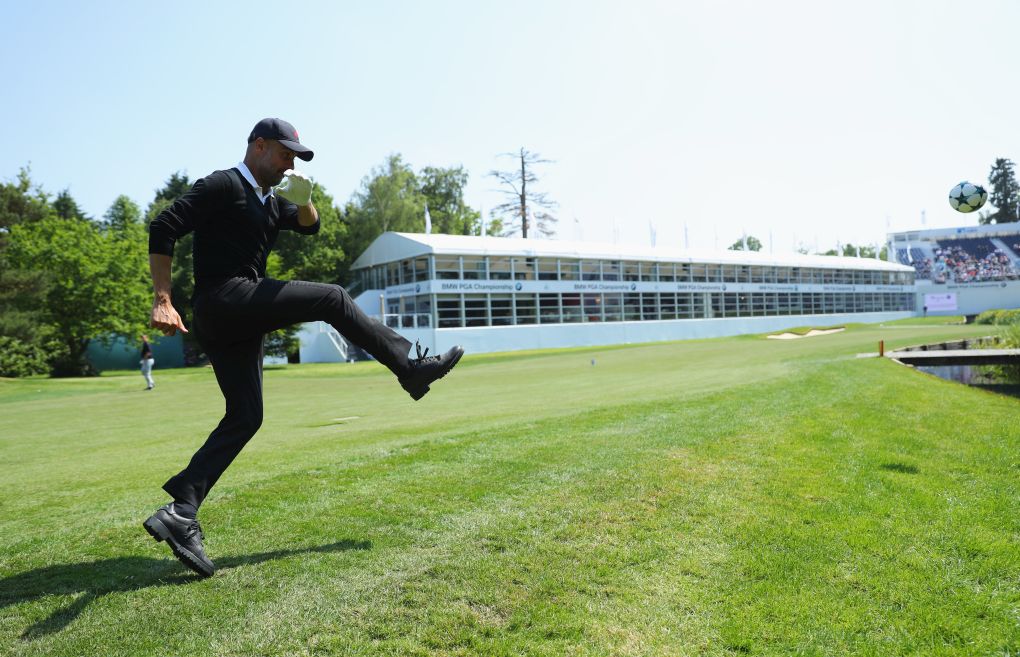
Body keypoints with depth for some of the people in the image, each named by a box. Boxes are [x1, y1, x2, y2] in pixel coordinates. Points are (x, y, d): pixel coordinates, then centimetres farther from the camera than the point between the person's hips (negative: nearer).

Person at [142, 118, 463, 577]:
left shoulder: (271, 200, 22)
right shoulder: (223, 185, -4)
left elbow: (309, 226, 26)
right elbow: (163, 229, -12)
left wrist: (304, 202, 2)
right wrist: (163, 300, -20)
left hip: (236, 322, 10)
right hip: (223, 299, -10)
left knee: (245, 418, 3)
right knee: (332, 299, -10)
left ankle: (179, 514, 1)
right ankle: (411, 367, -4)